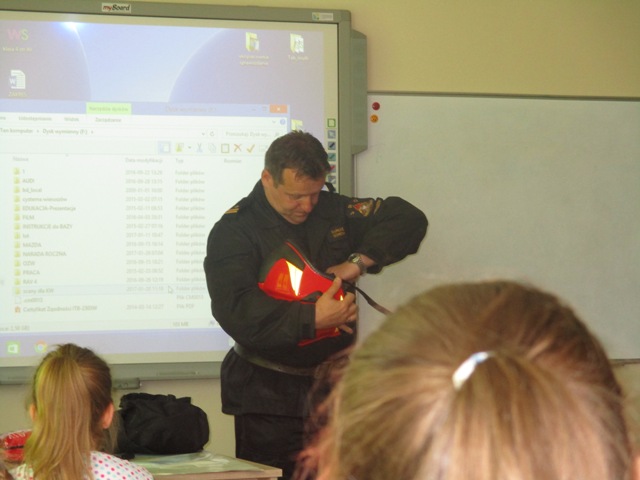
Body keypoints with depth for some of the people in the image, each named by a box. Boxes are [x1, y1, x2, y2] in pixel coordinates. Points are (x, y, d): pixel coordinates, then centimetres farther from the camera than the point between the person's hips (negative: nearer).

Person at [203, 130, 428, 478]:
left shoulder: (334, 211, 8)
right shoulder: (234, 232, -7)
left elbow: (409, 220, 7)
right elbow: (237, 312, -20)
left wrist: (359, 261, -8)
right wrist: (313, 317, -26)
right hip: (269, 395, -4)